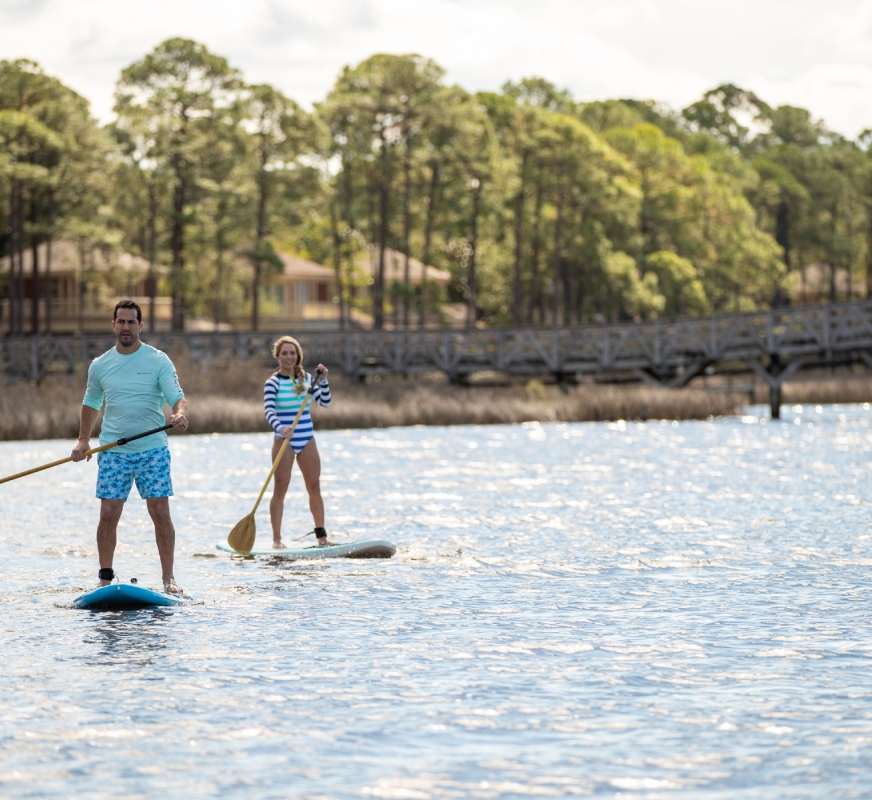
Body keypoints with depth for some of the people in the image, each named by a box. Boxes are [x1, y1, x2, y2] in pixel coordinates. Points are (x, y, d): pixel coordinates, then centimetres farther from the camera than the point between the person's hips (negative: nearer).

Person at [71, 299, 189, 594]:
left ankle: (168, 578, 4)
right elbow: (92, 403, 22)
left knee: (160, 513, -4)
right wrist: (83, 440, 16)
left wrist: (180, 414, -33)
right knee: (108, 515, -2)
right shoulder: (99, 366, 8)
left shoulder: (159, 361, -2)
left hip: (152, 449, -2)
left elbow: (176, 396, -11)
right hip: (112, 451, 2)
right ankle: (105, 578, 7)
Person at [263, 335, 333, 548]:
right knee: (280, 489, -3)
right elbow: (268, 410, -20)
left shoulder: (306, 378, 7)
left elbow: (325, 402, 9)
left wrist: (323, 381, -6)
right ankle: (277, 539, 1)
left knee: (314, 487, 6)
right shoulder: (273, 383, -8)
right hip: (284, 441, -5)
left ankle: (321, 536, 14)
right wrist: (279, 428, -38)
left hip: (307, 440, 5)